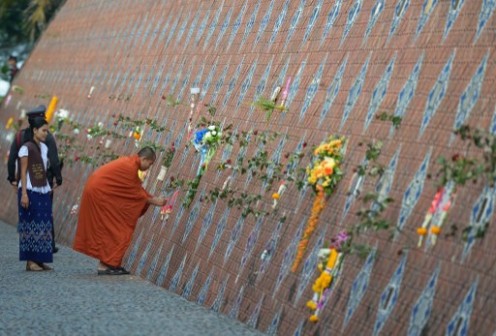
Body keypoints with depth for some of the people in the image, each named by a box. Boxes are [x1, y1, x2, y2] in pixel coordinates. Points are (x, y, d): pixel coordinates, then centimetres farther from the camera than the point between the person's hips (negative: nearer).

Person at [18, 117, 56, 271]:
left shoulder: (44, 148, 13)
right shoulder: (26, 148, -7)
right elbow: (23, 172, -9)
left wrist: (48, 190, 9)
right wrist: (24, 194, -15)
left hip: (43, 191, 7)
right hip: (30, 191, -7)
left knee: (44, 226, 4)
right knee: (31, 225, -5)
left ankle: (40, 260, 8)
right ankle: (30, 261, -1)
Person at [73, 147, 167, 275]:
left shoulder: (130, 162, 11)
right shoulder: (130, 167, -19)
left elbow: (136, 189, 16)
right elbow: (136, 192, -11)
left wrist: (152, 199, 13)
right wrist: (153, 201, -2)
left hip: (98, 191, 10)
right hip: (99, 193, -10)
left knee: (108, 228, 12)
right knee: (110, 228, -4)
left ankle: (106, 263, 14)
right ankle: (105, 265, -2)